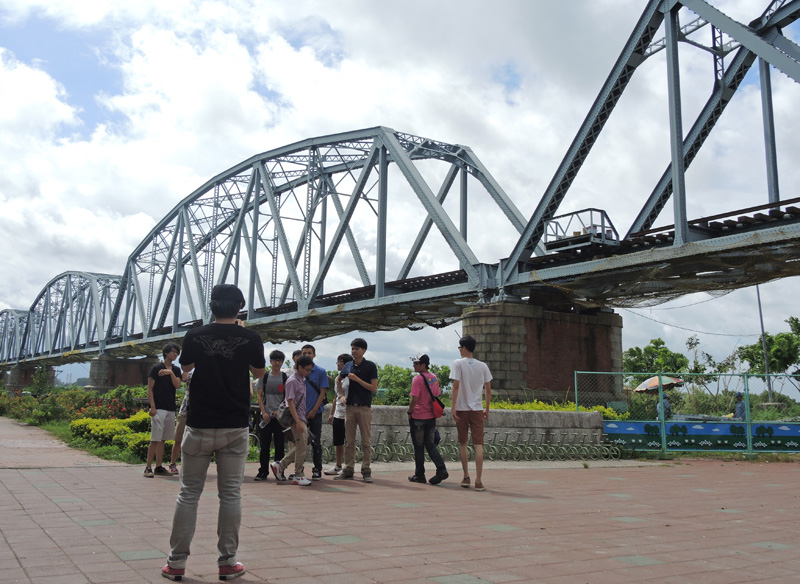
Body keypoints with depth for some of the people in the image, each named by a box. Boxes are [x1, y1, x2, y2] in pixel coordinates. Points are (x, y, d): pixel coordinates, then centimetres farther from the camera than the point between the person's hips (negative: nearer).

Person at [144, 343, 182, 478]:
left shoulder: (176, 370, 14)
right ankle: (148, 468, -5)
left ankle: (159, 467, 13)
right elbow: (149, 389, -5)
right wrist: (152, 407, -13)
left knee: (163, 439, 9)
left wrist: (171, 373, -16)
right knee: (155, 440, -9)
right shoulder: (156, 368, -2)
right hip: (158, 409, -6)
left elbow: (177, 385, -1)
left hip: (171, 409, 6)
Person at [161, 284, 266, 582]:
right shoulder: (250, 338, -6)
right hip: (235, 428, 0)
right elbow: (259, 372, 11)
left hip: (199, 426, 1)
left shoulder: (195, 336, -4)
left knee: (189, 493, 9)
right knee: (230, 495, 7)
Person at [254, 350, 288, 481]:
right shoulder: (264, 376, 7)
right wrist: (264, 412, -5)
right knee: (264, 445, 2)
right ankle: (263, 472, 9)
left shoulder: (286, 378, 5)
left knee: (280, 446, 1)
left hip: (280, 416, 0)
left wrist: (279, 411, -10)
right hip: (266, 415, 1)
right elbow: (259, 395, 6)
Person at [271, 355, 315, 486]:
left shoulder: (302, 380, 15)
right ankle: (298, 475, 2)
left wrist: (304, 419, 18)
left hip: (302, 417, 9)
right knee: (301, 445, -7)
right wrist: (298, 421, -21)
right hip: (297, 418, -9)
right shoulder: (292, 381, -12)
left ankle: (280, 465, 21)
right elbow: (290, 402, -17)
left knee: (300, 446, 12)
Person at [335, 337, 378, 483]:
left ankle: (366, 471, 5)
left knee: (366, 441, -1)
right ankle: (348, 470, 12)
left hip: (364, 407, -4)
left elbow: (374, 389, -7)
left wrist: (357, 379, -13)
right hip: (350, 406, 4)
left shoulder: (370, 366, -2)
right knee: (349, 441, 6)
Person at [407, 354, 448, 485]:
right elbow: (437, 396, 14)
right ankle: (441, 469, -1)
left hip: (418, 417, -6)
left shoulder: (418, 379, -16)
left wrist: (409, 412, -7)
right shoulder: (434, 378, 7)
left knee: (418, 447, 5)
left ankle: (419, 475, 12)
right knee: (431, 445, 13)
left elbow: (414, 399, -20)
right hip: (431, 417, 6)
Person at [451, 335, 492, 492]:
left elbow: (456, 386, -12)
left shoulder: (458, 363, -5)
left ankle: (466, 477, 18)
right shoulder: (482, 366, 6)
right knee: (478, 445, -1)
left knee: (462, 443, 13)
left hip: (462, 408, -2)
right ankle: (478, 481, -8)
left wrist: (453, 407, -9)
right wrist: (487, 409, 14)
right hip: (477, 409, 2)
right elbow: (488, 389, 7)